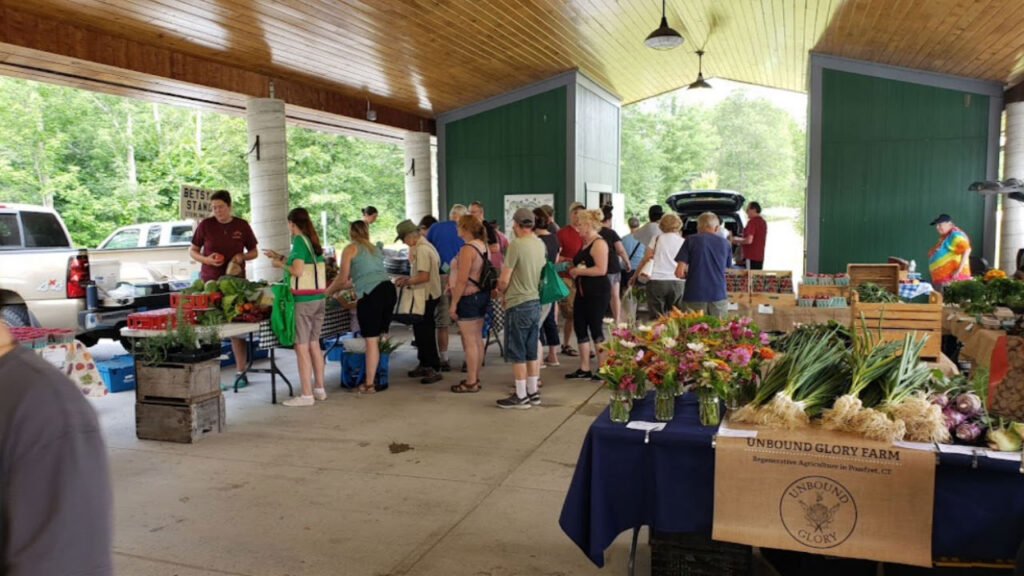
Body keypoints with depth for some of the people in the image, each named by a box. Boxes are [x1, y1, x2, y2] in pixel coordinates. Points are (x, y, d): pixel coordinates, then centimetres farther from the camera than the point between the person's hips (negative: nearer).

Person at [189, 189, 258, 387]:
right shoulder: (205, 225, 2)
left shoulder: (241, 225, 5)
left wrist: (243, 256, -9)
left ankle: (240, 371, 10)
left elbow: (254, 252, 12)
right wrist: (206, 259, -11)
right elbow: (192, 250, 9)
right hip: (209, 282, -1)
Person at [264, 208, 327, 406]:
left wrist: (281, 264, -2)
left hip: (302, 301, -8)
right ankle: (320, 389, 23)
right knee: (314, 344, 16)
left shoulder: (299, 240, -11)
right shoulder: (313, 241, 11)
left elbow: (298, 271, -20)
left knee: (302, 348, -2)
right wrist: (280, 256, 32)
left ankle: (307, 395, 2)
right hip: (319, 299, 8)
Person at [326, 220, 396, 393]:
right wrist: (342, 287, 42)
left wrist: (329, 291, 24)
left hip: (370, 294, -7)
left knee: (371, 340, -5)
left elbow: (342, 278, 6)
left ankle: (369, 384, 0)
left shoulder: (350, 249, 6)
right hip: (389, 288, 7)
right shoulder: (376, 250, 27)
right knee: (383, 335, 14)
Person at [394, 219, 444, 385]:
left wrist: (407, 282, -11)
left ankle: (434, 369, 2)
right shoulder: (424, 246, 12)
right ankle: (424, 365, 27)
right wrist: (408, 279, 14)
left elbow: (424, 276, -24)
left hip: (426, 296, -10)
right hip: (429, 295, 10)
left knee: (425, 333, -4)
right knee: (421, 331, 17)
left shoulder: (422, 249, -19)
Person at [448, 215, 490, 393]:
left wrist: (454, 303, -17)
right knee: (477, 339, 15)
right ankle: (475, 378, 24)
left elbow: (462, 280, -22)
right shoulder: (482, 246, 9)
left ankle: (471, 382, 4)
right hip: (482, 295, 9)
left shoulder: (467, 249, -18)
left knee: (469, 341, -2)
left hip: (469, 297, -9)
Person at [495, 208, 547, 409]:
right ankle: (533, 392, 23)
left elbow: (504, 280, -16)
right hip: (535, 302, 7)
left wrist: (501, 290, 6)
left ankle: (521, 396, 10)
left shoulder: (516, 244, -17)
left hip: (518, 305, -7)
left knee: (517, 353, 3)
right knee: (531, 351, 15)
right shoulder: (540, 244, 5)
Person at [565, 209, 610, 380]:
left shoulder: (599, 243, -14)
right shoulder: (585, 243, 15)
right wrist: (573, 268, 8)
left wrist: (578, 271, -17)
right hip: (582, 293, 10)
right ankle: (584, 369, 17)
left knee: (596, 330, -3)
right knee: (580, 329, 10)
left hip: (597, 294, -10)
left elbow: (601, 269, -24)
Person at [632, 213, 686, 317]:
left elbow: (646, 259, 4)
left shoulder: (657, 239, 6)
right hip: (677, 282, 1)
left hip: (656, 280, -1)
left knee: (657, 317, 1)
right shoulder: (683, 242, 9)